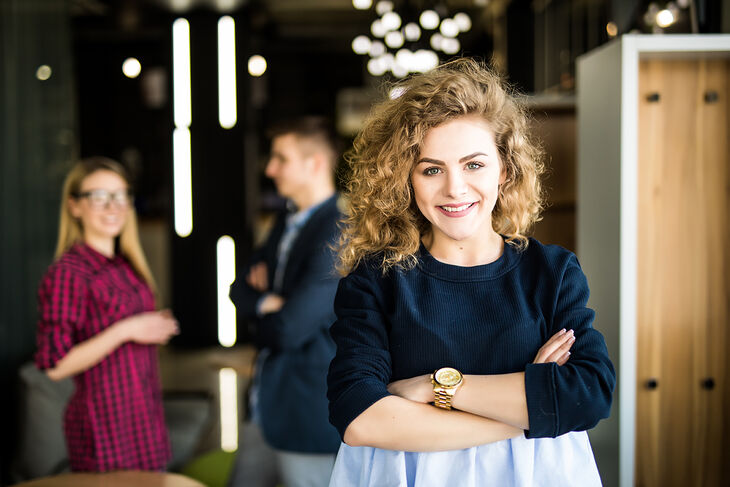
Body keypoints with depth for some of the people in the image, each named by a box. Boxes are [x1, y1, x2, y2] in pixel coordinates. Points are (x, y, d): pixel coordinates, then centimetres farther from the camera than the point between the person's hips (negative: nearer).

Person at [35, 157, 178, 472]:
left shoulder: (127, 267, 10)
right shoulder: (67, 272, -13)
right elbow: (55, 365, -18)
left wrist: (157, 328, 5)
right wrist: (125, 330, -20)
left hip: (144, 419, 7)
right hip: (104, 423, -7)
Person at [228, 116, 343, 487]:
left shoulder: (336, 236, -22)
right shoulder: (285, 224, 9)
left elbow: (288, 329, -24)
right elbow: (240, 290, 9)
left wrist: (258, 316, -2)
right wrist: (266, 302, -13)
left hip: (309, 413, -9)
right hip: (267, 402, 9)